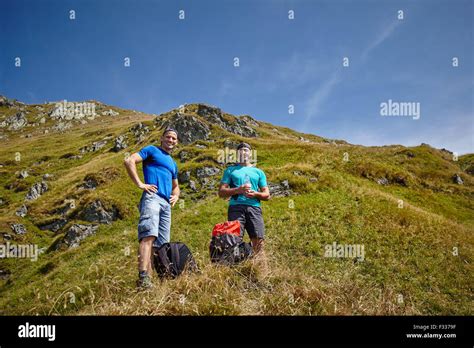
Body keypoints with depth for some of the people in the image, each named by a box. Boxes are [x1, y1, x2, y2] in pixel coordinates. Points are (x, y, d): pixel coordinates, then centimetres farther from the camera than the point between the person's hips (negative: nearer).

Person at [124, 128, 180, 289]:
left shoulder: (173, 163, 30)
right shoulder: (152, 150, 10)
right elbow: (129, 161, -4)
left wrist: (175, 196, 16)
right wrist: (140, 184, -10)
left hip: (166, 204, 8)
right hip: (152, 197, -8)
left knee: (162, 244, 6)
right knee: (149, 235, -25)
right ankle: (143, 277, -34)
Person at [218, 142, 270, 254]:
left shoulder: (258, 172, 23)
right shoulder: (230, 170, 18)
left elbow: (267, 195, 18)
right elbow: (221, 192, 8)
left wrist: (255, 194, -4)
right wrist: (238, 190, -8)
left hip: (254, 207, 2)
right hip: (236, 207, -1)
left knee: (259, 240, -9)